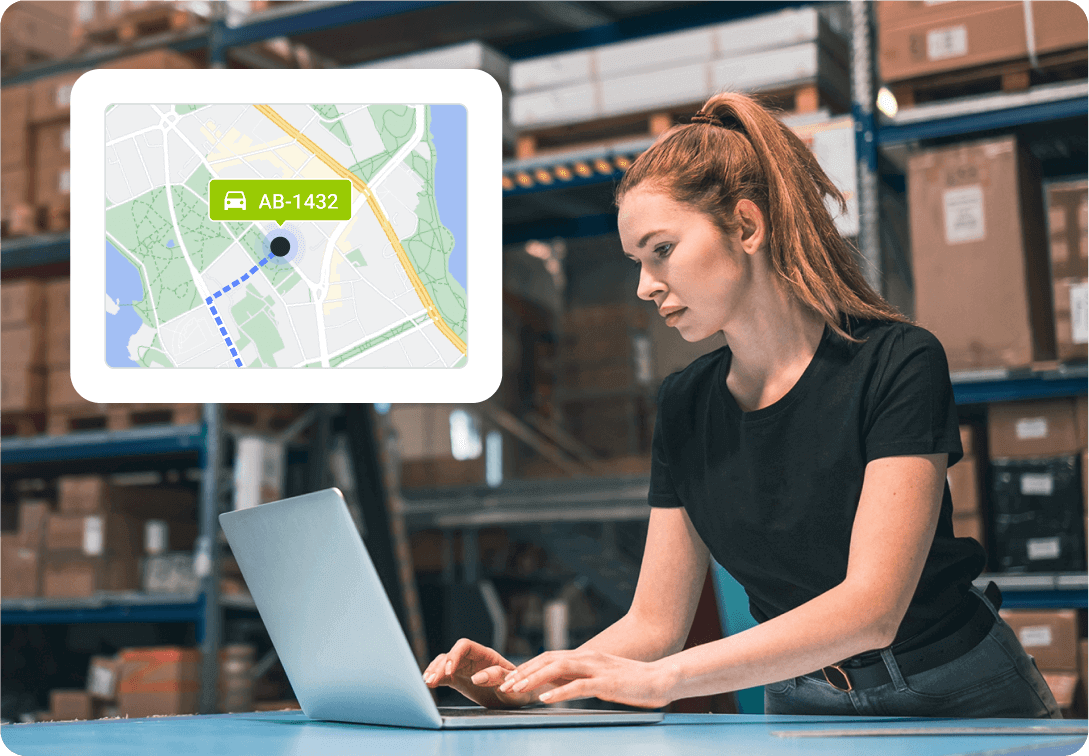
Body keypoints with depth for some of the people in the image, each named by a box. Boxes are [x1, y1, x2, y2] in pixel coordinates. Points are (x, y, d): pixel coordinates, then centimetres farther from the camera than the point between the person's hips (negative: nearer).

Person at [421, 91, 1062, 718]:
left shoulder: (898, 363, -14)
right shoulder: (685, 405, 3)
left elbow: (871, 607, -23)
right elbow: (655, 623, 5)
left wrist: (662, 680, -31)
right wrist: (531, 684, -13)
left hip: (961, 699, -3)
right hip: (801, 707, 4)